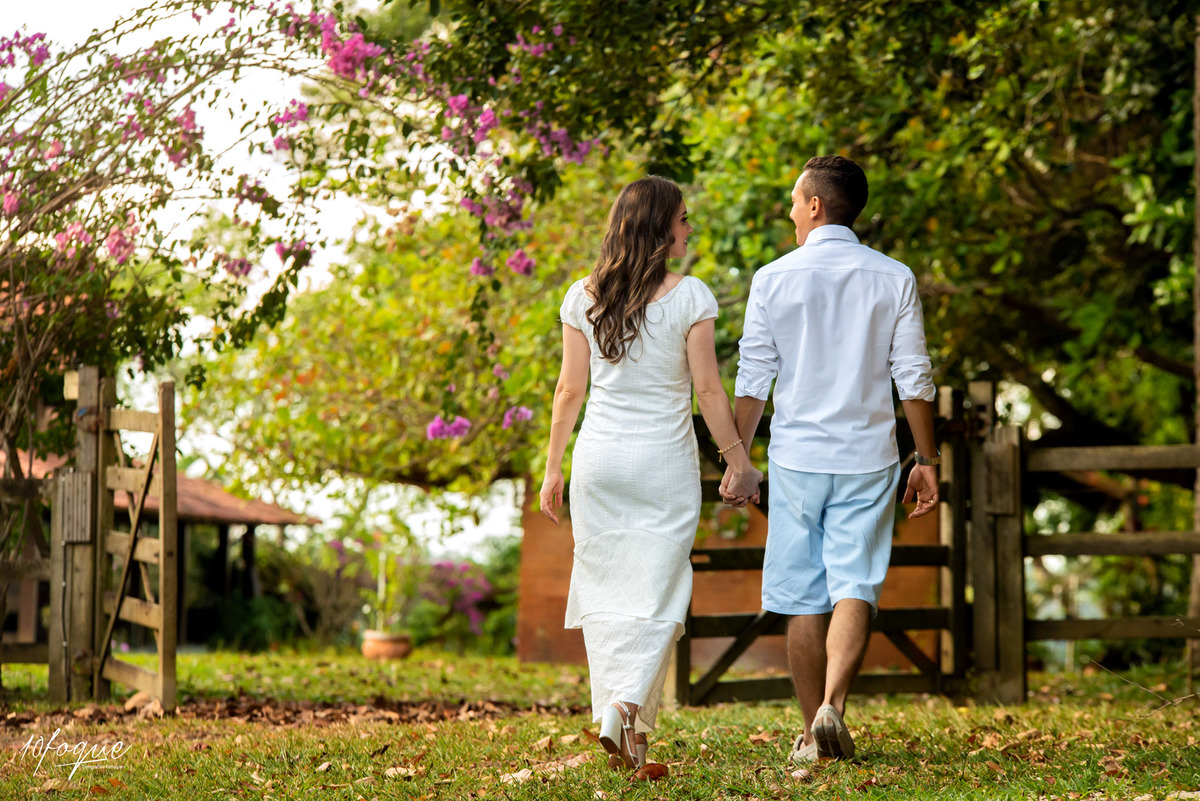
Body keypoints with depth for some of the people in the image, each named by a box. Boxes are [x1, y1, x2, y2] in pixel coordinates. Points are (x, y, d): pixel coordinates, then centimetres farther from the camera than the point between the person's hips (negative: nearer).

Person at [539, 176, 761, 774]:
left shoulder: (582, 297, 2)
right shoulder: (689, 297, -7)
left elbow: (570, 390, 3)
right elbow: (707, 388, -7)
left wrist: (552, 469, 11)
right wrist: (738, 461, 2)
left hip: (598, 456, 3)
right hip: (665, 457, -3)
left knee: (604, 589, 10)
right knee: (657, 590, 1)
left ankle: (614, 714, 10)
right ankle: (629, 703, -19)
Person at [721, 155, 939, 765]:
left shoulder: (774, 279, -1)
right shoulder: (893, 279, 1)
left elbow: (752, 380, 0)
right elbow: (914, 378, 1)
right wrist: (927, 460, 8)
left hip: (796, 455, 0)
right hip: (868, 458, 0)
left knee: (804, 599, 7)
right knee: (854, 588, -1)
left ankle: (813, 731, 12)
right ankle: (832, 706, -21)